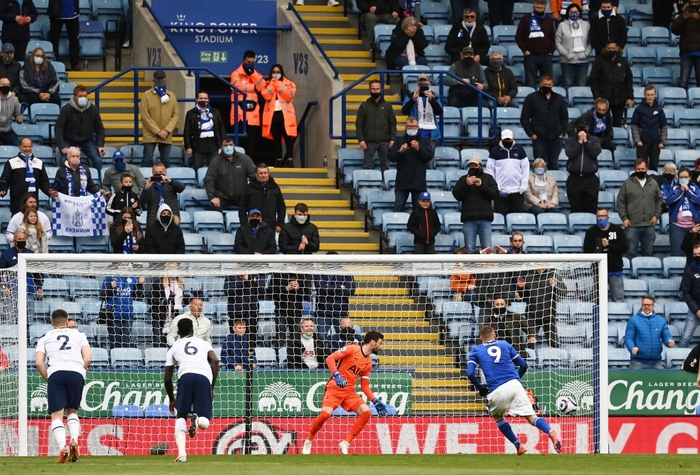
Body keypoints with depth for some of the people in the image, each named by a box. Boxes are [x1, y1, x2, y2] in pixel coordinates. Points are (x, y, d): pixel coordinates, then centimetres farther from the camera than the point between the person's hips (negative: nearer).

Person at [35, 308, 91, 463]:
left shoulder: (45, 338, 22)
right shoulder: (79, 335, 23)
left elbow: (39, 362, 8)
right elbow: (88, 358, 9)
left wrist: (48, 379, 16)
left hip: (55, 372, -1)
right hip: (77, 372, 1)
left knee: (57, 415, -3)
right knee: (72, 411, 19)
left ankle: (63, 446, -25)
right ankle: (74, 440, -6)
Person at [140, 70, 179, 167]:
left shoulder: (171, 96, 9)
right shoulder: (147, 95, -1)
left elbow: (176, 115, 6)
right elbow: (145, 116, -7)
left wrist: (167, 130, -8)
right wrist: (157, 131, -12)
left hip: (166, 137, 3)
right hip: (150, 136, -3)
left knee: (166, 161, 6)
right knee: (147, 160, -6)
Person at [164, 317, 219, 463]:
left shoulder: (174, 348, 27)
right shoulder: (204, 343, 28)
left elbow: (168, 378, 25)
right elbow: (215, 361, 10)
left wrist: (171, 399, 38)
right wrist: (212, 388, 13)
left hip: (185, 376, 0)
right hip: (204, 378, 0)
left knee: (180, 416, 14)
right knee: (204, 423, 8)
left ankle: (181, 453, -7)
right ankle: (197, 418, -31)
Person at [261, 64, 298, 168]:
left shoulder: (288, 84, 7)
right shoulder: (267, 84, 13)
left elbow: (288, 96, -10)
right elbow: (266, 95, -4)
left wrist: (278, 84, -9)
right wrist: (273, 83, -8)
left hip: (285, 114, -2)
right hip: (273, 114, 2)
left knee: (288, 138, -8)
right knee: (276, 139, 4)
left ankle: (290, 160, -11)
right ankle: (278, 160, 5)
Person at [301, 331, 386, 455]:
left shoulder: (368, 363, 13)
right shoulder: (352, 349, -6)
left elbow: (365, 385, 18)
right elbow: (330, 358, -13)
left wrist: (375, 401, 7)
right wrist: (336, 375, -27)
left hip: (349, 392, 7)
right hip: (334, 388, -7)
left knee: (366, 412, -14)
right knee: (326, 413, -26)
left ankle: (345, 443, -7)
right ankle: (308, 441, 0)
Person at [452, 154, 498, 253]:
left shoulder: (488, 178, 15)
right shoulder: (463, 179, 16)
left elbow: (494, 193, 1)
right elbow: (456, 195, 3)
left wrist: (481, 185, -11)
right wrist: (466, 184, -11)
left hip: (485, 219, 0)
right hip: (469, 219, 0)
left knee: (487, 248, -5)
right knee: (470, 249, -4)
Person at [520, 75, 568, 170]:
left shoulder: (559, 99, 11)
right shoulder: (531, 98, 2)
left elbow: (564, 118, 17)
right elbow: (524, 118, 1)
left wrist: (562, 133, 4)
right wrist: (531, 134, -7)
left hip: (555, 138, 3)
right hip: (539, 138, -3)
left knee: (554, 165, 8)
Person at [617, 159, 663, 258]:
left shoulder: (653, 184, 10)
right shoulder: (627, 184, 2)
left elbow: (659, 200, 13)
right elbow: (621, 202, 2)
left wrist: (657, 215, 1)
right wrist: (624, 218, -6)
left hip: (649, 225, 2)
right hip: (632, 225, -2)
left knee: (648, 253, 9)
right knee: (631, 253, -2)